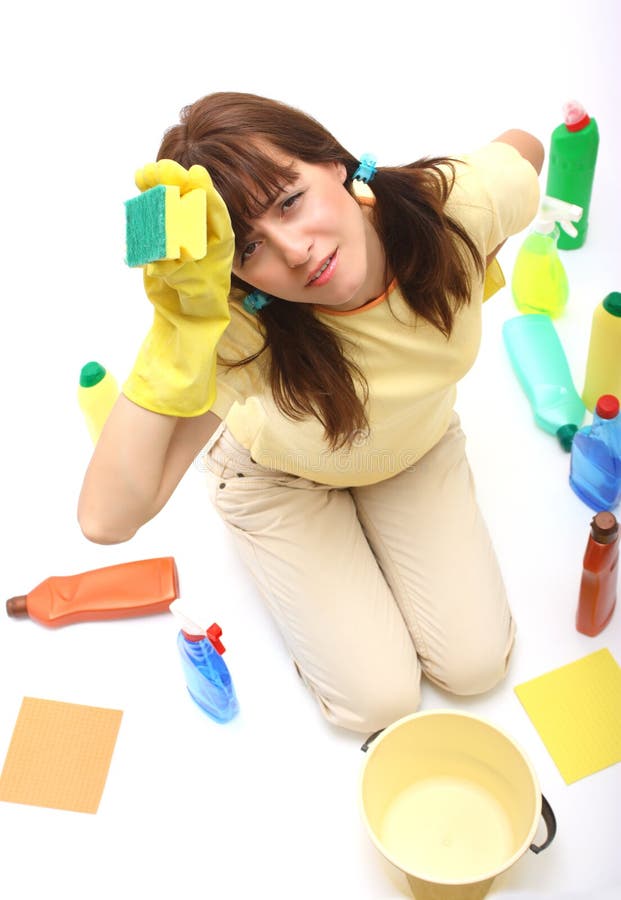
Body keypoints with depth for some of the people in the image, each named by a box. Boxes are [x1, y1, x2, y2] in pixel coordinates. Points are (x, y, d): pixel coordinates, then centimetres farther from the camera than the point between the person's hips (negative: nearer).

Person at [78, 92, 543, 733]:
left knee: (476, 664, 3)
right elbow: (107, 519, -49)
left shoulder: (460, 204, -33)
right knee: (378, 698, -1)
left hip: (420, 445, 3)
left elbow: (525, 147, -6)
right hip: (281, 476, -3)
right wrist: (181, 325, -55)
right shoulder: (240, 330, -41)